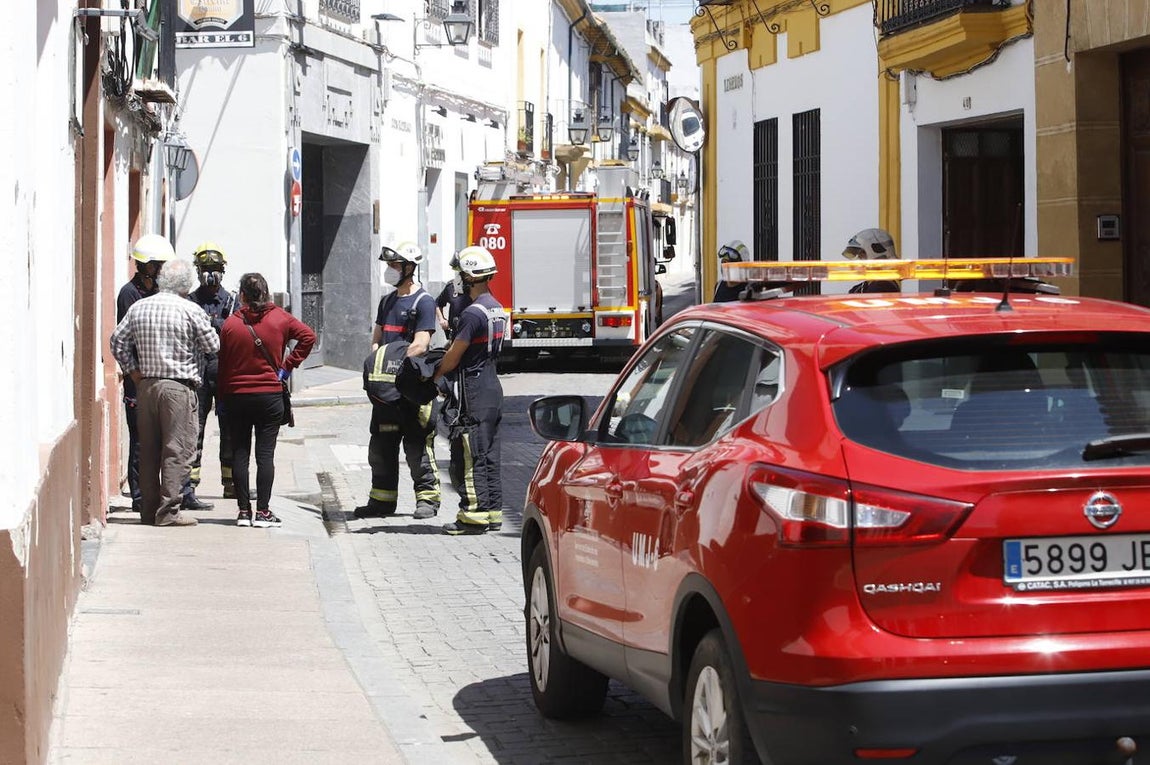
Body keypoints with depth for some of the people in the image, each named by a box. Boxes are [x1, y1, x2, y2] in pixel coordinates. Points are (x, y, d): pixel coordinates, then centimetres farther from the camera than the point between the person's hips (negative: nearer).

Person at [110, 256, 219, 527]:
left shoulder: (138, 307, 6)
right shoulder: (190, 311, -8)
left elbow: (118, 341, 10)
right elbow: (212, 345, -1)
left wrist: (132, 371, 14)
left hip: (145, 384, 5)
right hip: (179, 387, -5)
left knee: (148, 449, 11)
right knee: (178, 450, -2)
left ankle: (149, 509, 15)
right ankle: (168, 511, -6)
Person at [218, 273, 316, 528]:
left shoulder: (230, 323, -5)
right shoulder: (279, 318, -2)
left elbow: (222, 364, -2)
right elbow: (308, 336, -5)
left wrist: (222, 397, 6)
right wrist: (288, 366, -1)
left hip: (236, 395, 0)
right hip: (270, 395, 0)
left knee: (239, 453, 7)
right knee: (265, 453, 0)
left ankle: (244, 510, 6)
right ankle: (262, 512, -3)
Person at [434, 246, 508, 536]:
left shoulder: (473, 313, -18)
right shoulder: (497, 309, 12)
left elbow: (454, 356, -13)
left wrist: (433, 376, 2)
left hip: (473, 394, -9)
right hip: (492, 390, 9)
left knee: (468, 457, -5)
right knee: (489, 456, 12)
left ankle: (474, 515, -4)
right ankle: (493, 512, 16)